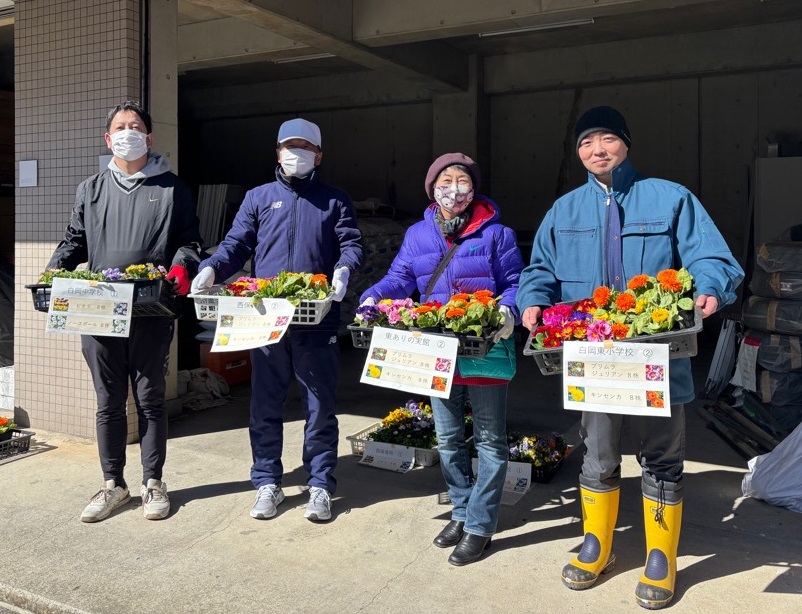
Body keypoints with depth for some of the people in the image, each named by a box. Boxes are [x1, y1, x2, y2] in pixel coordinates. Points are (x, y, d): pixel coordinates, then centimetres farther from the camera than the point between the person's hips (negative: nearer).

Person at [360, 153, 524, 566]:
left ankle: (479, 525, 19)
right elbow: (398, 279, 3)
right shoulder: (417, 235, 6)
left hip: (486, 351, -4)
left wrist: (509, 309, -24)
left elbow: (514, 283, -4)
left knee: (490, 441, 6)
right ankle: (462, 511, 36)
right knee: (448, 440, 17)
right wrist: (373, 298, -16)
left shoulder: (495, 233, -5)